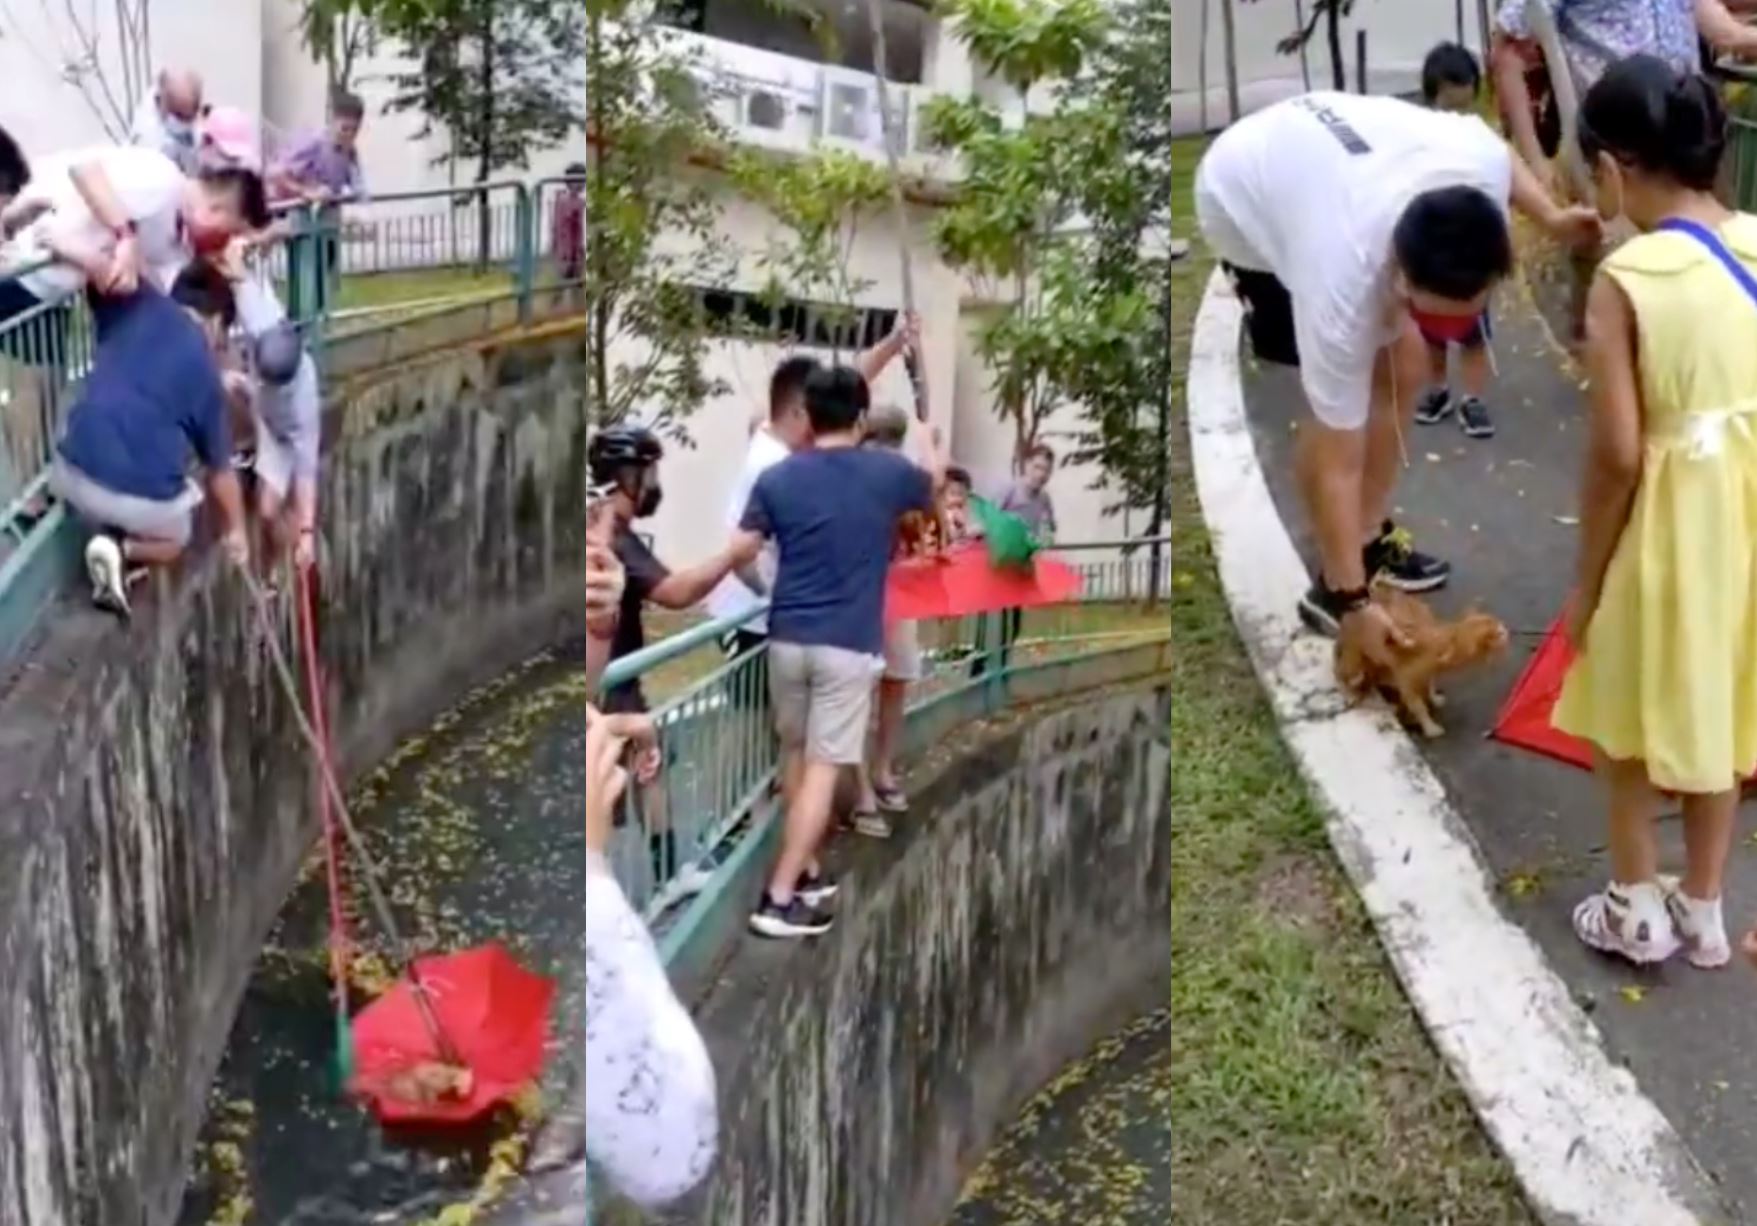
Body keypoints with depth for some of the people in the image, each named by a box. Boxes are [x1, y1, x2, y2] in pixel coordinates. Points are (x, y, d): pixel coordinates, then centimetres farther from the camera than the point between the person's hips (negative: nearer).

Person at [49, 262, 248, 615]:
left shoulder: (137, 305, 8)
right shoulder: (204, 367, 7)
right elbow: (220, 468, 16)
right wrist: (234, 528, 30)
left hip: (72, 472, 4)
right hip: (143, 496, -4)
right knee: (174, 540, 30)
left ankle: (111, 537, 18)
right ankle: (123, 550, 0)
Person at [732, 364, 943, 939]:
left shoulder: (777, 479, -1)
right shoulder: (889, 474, -3)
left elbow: (740, 553, 1)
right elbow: (933, 486, 20)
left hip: (788, 638, 3)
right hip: (849, 644, -3)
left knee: (796, 756, 19)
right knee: (822, 769, -2)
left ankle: (806, 873, 29)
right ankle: (779, 898, -5)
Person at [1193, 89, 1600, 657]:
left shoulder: (1482, 165, -33)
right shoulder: (1343, 286, -43)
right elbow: (1337, 465, -33)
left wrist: (1551, 217, -8)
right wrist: (1353, 601, -28)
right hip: (1244, 197, -6)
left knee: (1402, 366, 4)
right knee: (1349, 397, -14)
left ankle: (1370, 538, 21)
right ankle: (1334, 583, 1)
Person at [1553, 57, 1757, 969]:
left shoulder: (1624, 279, -20)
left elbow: (1618, 455, -19)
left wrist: (1585, 579, -7)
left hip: (1671, 527, -5)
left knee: (1635, 719, 18)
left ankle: (1636, 909, 31)